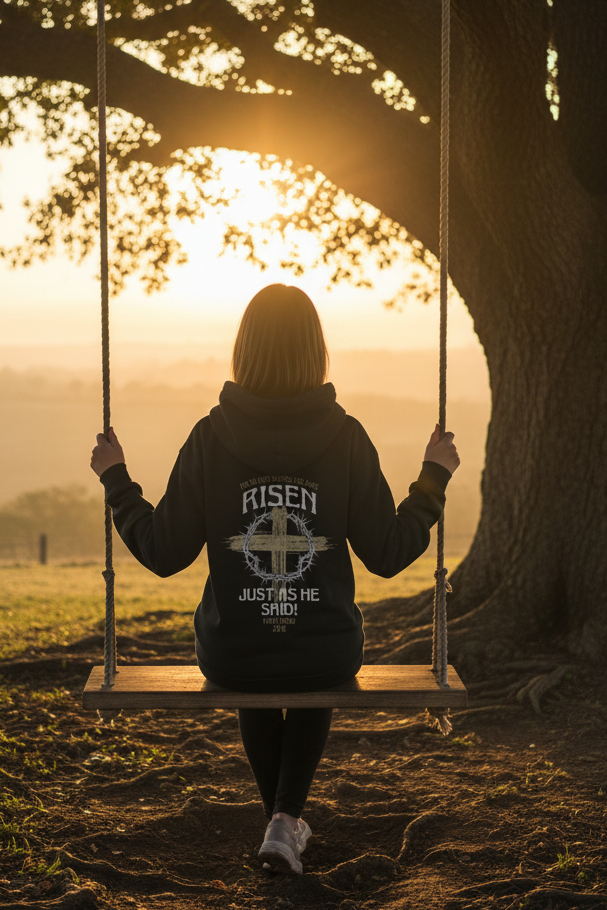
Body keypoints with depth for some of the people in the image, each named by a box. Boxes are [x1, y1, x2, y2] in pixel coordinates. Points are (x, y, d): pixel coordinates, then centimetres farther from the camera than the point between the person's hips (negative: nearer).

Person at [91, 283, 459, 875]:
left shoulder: (211, 436, -9)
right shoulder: (345, 438, -10)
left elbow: (162, 553, -4)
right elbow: (388, 554, -5)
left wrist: (115, 478, 9)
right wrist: (434, 476, 8)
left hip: (230, 655, 1)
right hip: (328, 654, 0)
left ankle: (282, 818, 46)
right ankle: (287, 820, 19)